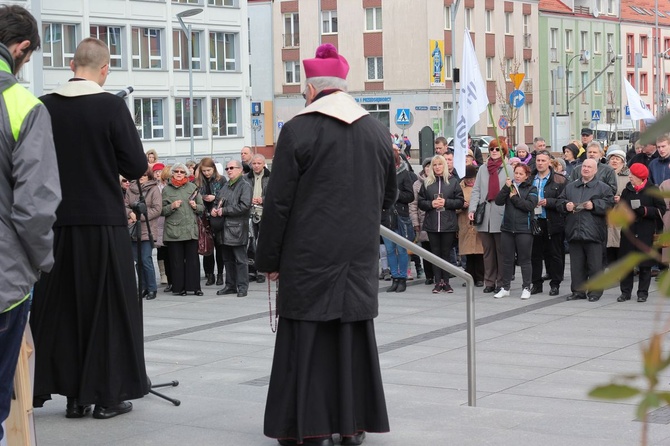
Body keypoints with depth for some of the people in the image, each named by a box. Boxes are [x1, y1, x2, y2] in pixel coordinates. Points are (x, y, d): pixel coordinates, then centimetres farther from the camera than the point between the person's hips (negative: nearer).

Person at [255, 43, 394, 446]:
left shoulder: (298, 130, -10)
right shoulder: (378, 131, 5)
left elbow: (278, 202, -9)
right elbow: (390, 195, 15)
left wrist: (269, 258, -1)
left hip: (309, 256, -4)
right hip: (360, 257, 4)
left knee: (307, 338, 2)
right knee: (354, 335, 11)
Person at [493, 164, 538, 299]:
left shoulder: (531, 189, 1)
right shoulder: (510, 186, 11)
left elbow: (530, 205, -14)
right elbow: (498, 201, -2)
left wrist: (514, 198, -9)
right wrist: (506, 188, -12)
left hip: (524, 229, -4)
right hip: (507, 228, 4)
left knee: (524, 259, 1)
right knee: (507, 259, 9)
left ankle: (526, 288, 7)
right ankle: (505, 288, 15)